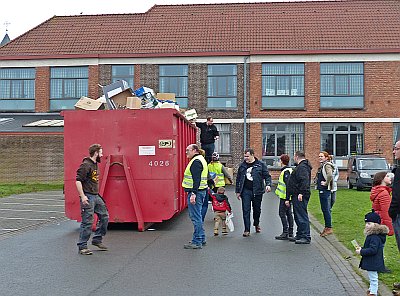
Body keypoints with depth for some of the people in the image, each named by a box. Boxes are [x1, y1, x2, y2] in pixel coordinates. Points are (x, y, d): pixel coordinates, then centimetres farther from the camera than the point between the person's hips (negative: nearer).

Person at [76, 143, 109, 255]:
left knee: (104, 216, 13)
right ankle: (82, 247, 2)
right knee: (87, 222, -7)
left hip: (96, 196, 10)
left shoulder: (95, 164, 15)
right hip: (88, 197, -10)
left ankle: (97, 240, 24)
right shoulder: (85, 165, -14)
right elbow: (78, 181, -19)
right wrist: (82, 196, -23)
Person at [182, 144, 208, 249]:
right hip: (200, 191, 11)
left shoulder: (196, 161, -14)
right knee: (197, 216, 17)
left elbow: (196, 179, -23)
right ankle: (201, 239, 24)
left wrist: (193, 193, -28)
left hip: (196, 192, -11)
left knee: (195, 217, -7)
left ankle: (197, 242, -3)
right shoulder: (200, 160, 19)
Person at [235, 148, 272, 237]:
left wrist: (268, 184, -15)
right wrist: (238, 191, 11)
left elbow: (267, 176, 3)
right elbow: (238, 179, 13)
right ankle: (247, 230, -1)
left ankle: (256, 224, 40)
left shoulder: (260, 165, 1)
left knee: (257, 209, 13)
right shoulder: (242, 166, 8)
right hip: (246, 190, 1)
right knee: (246, 210, -5)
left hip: (257, 191, -1)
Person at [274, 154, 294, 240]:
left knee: (282, 213, -6)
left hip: (285, 197, -10)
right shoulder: (290, 170, 14)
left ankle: (285, 233, -5)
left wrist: (287, 198, -25)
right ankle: (290, 232, 18)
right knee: (289, 213, 13)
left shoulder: (285, 171, -17)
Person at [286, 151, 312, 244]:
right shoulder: (300, 167, 22)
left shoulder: (302, 167, -13)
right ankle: (299, 235, 25)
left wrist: (301, 193, -33)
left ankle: (306, 237, -7)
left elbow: (304, 180, -27)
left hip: (300, 197, -11)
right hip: (297, 196, 11)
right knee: (297, 216, 17)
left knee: (302, 216, -9)